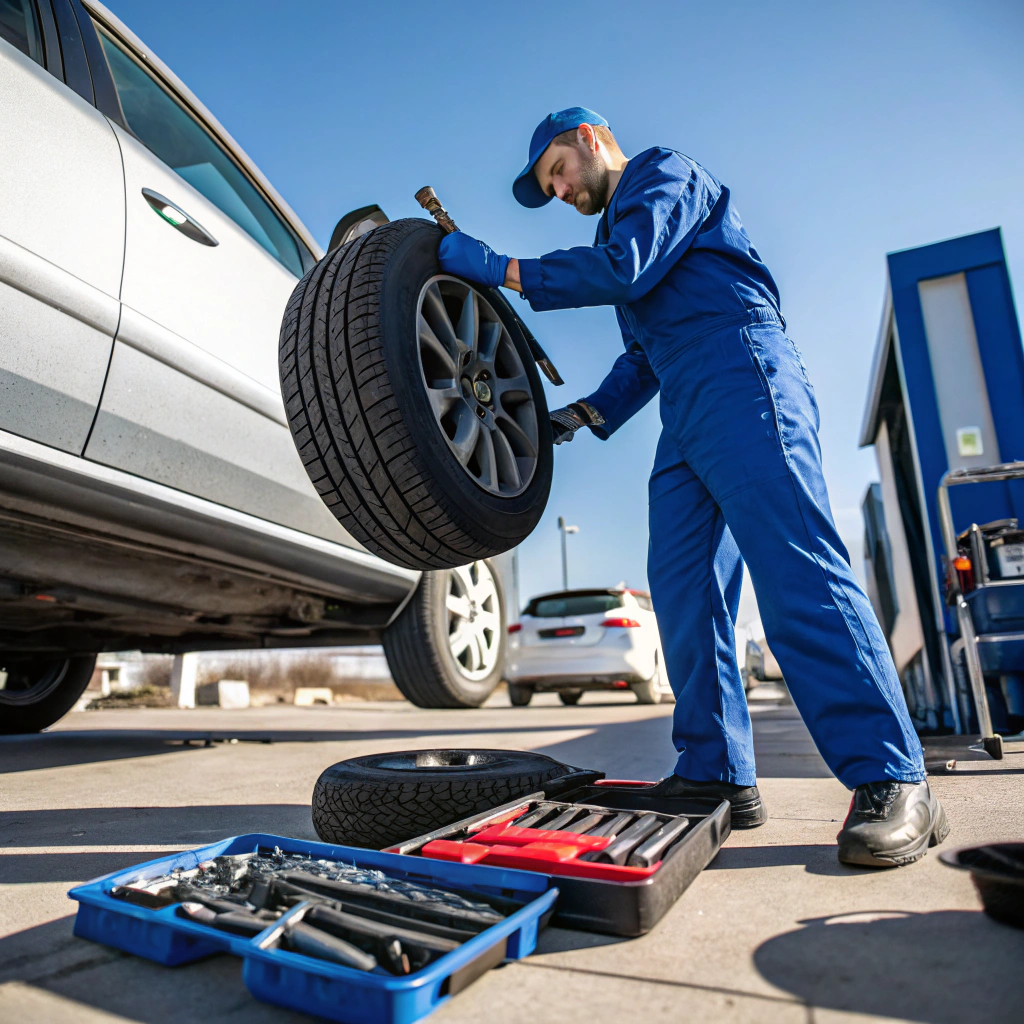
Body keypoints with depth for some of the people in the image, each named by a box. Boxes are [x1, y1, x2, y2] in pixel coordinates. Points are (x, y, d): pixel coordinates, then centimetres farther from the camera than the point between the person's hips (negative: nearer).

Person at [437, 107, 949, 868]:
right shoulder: (617, 230, 34)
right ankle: (718, 775, 3)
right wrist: (585, 414, 14)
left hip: (741, 375, -9)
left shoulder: (666, 174, 10)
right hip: (685, 418, 9)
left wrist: (503, 269, -6)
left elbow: (626, 268, -11)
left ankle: (893, 783, -15)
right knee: (684, 591, -1)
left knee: (797, 575, -19)